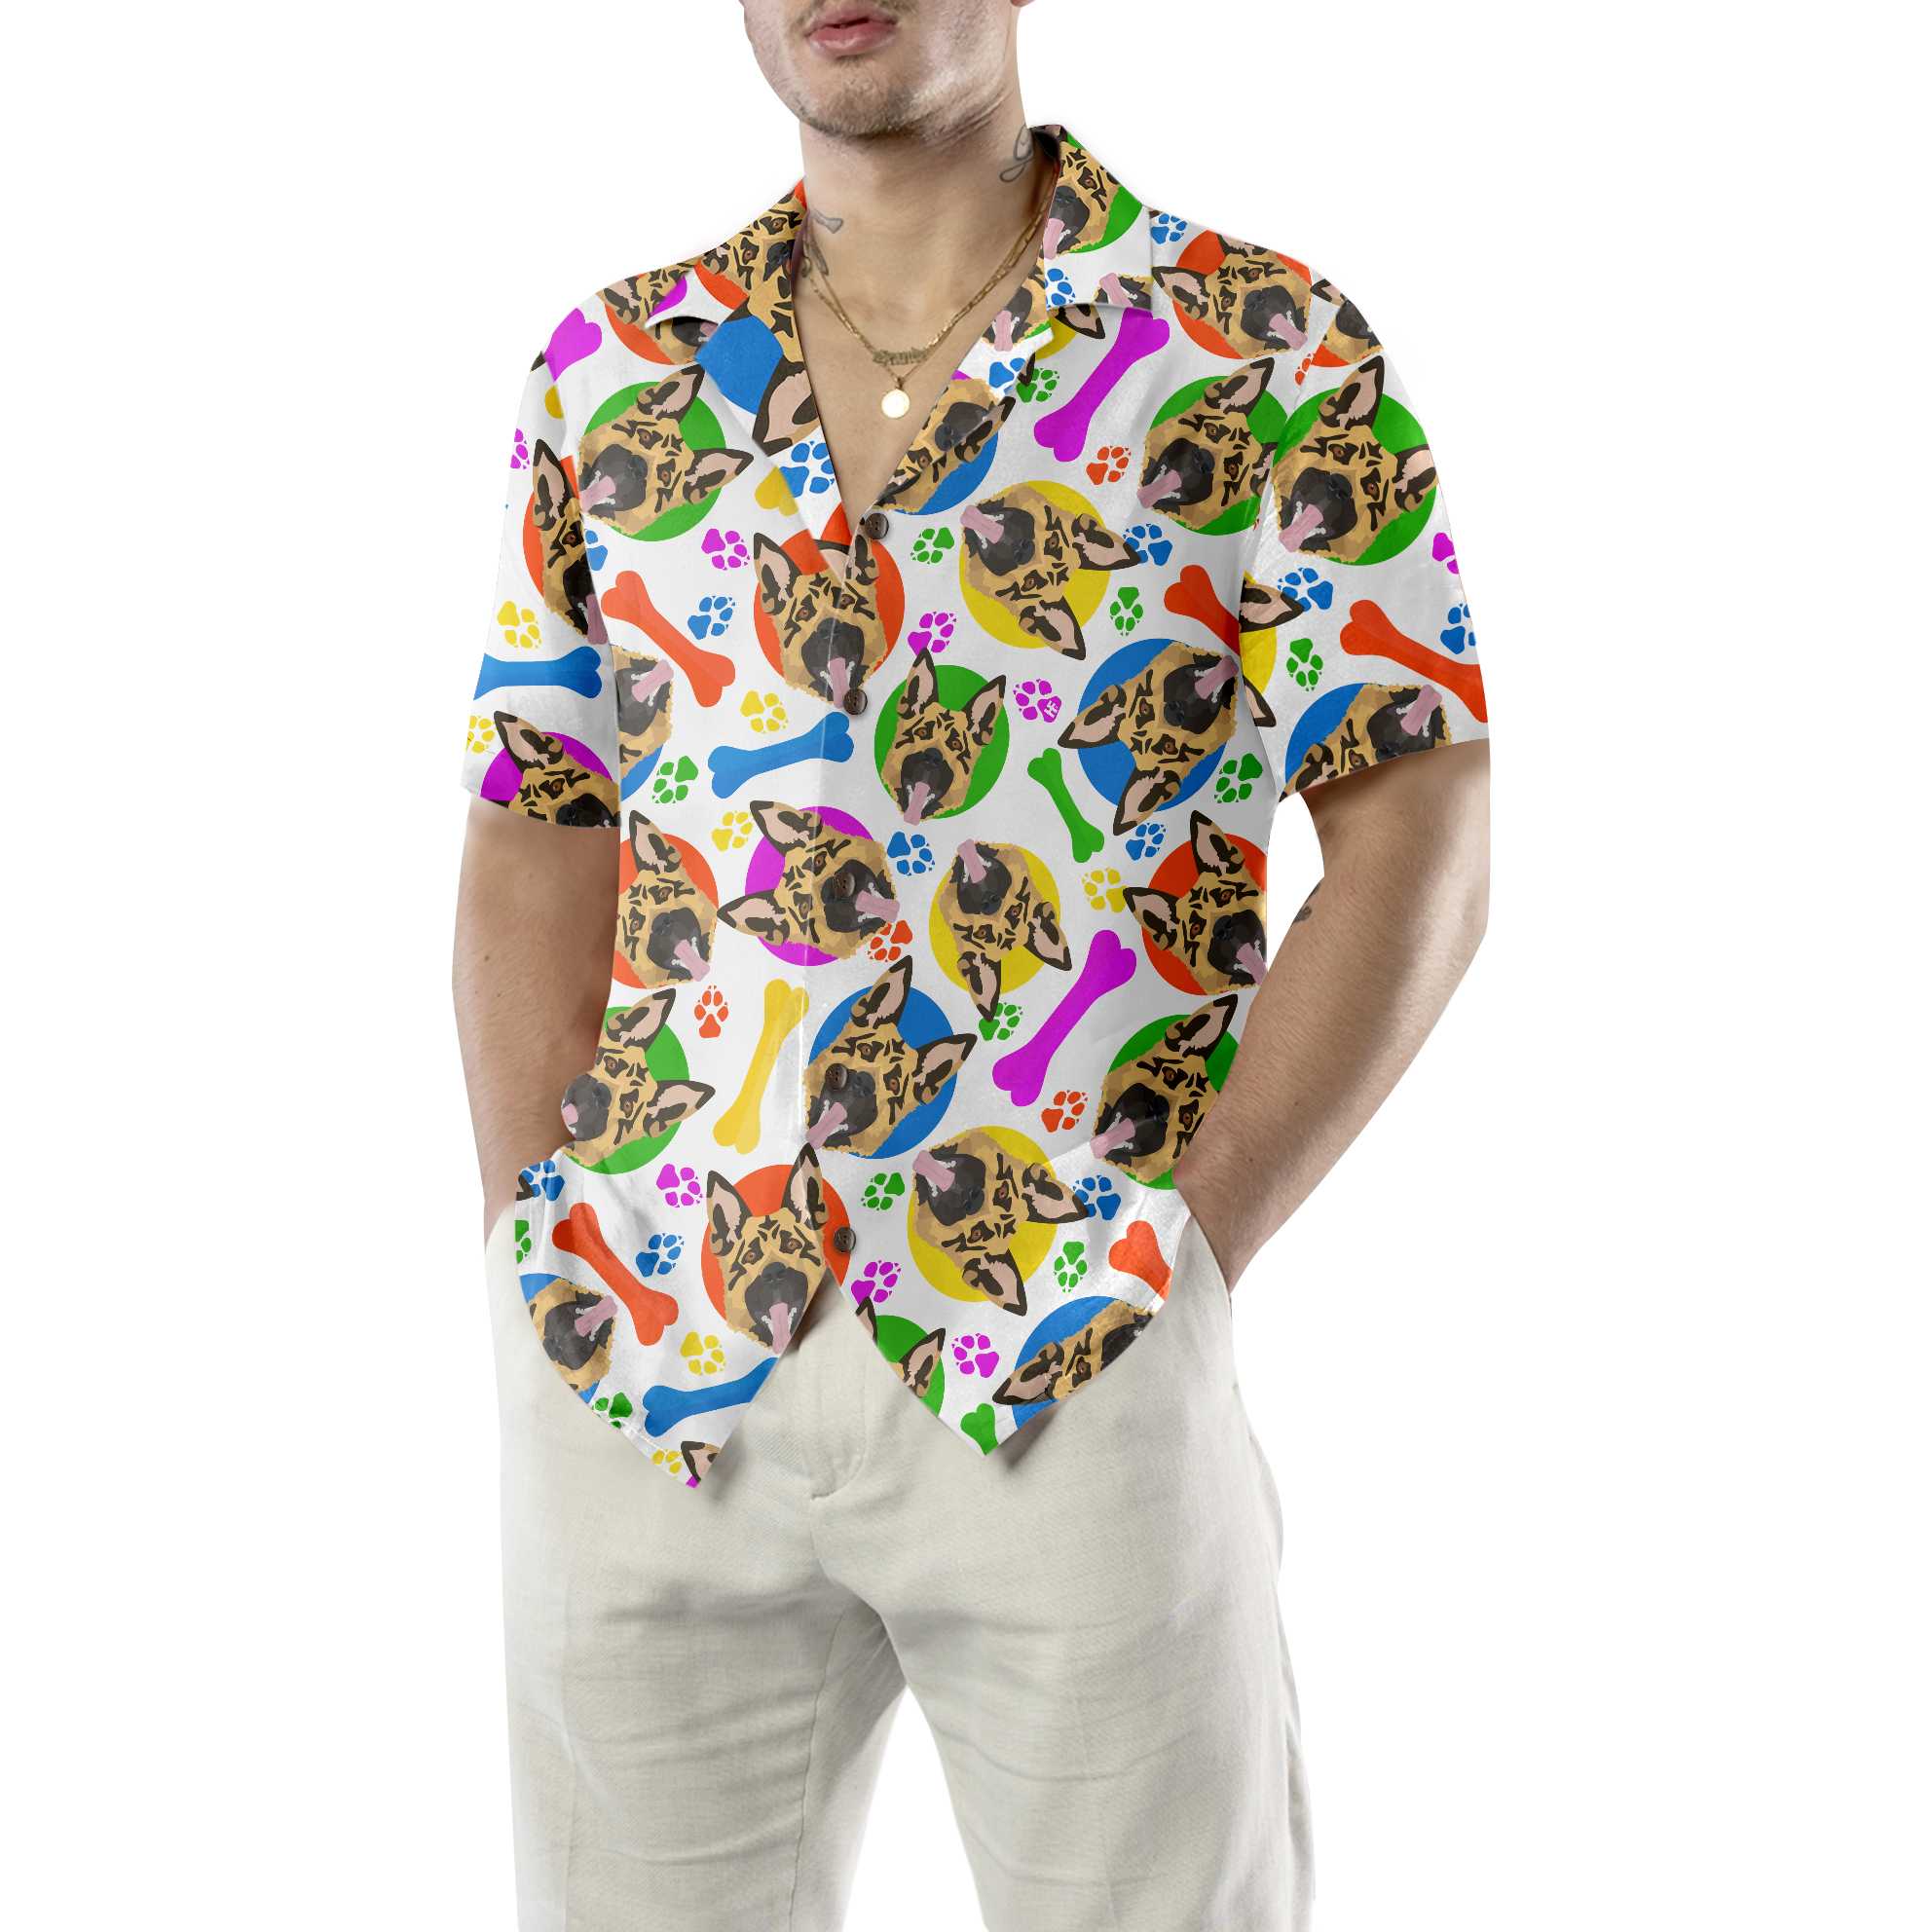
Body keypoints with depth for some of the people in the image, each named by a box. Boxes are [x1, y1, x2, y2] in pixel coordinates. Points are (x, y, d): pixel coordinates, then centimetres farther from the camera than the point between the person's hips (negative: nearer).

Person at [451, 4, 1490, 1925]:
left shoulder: (1269, 358, -1)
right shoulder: (607, 376, 10)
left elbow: (1418, 845, -4)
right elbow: (535, 851, 10)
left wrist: (1178, 1258, -11)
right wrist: (543, 1262, 1)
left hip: (1074, 1366, -2)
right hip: (640, 1372, 3)